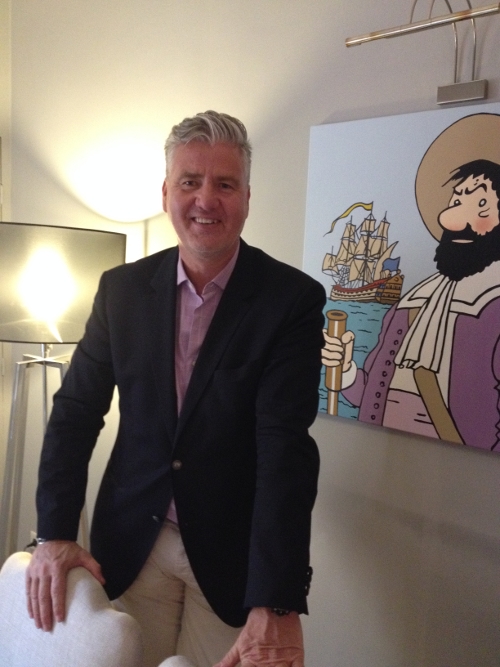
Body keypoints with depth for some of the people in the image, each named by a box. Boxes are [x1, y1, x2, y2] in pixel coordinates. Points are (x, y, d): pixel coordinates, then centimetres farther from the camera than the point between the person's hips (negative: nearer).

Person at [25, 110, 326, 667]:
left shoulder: (293, 299, -14)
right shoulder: (122, 288, -3)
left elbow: (287, 449, -21)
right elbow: (75, 411, 2)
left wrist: (276, 604, -27)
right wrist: (54, 533, -7)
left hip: (232, 555, -3)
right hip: (131, 544, 3)